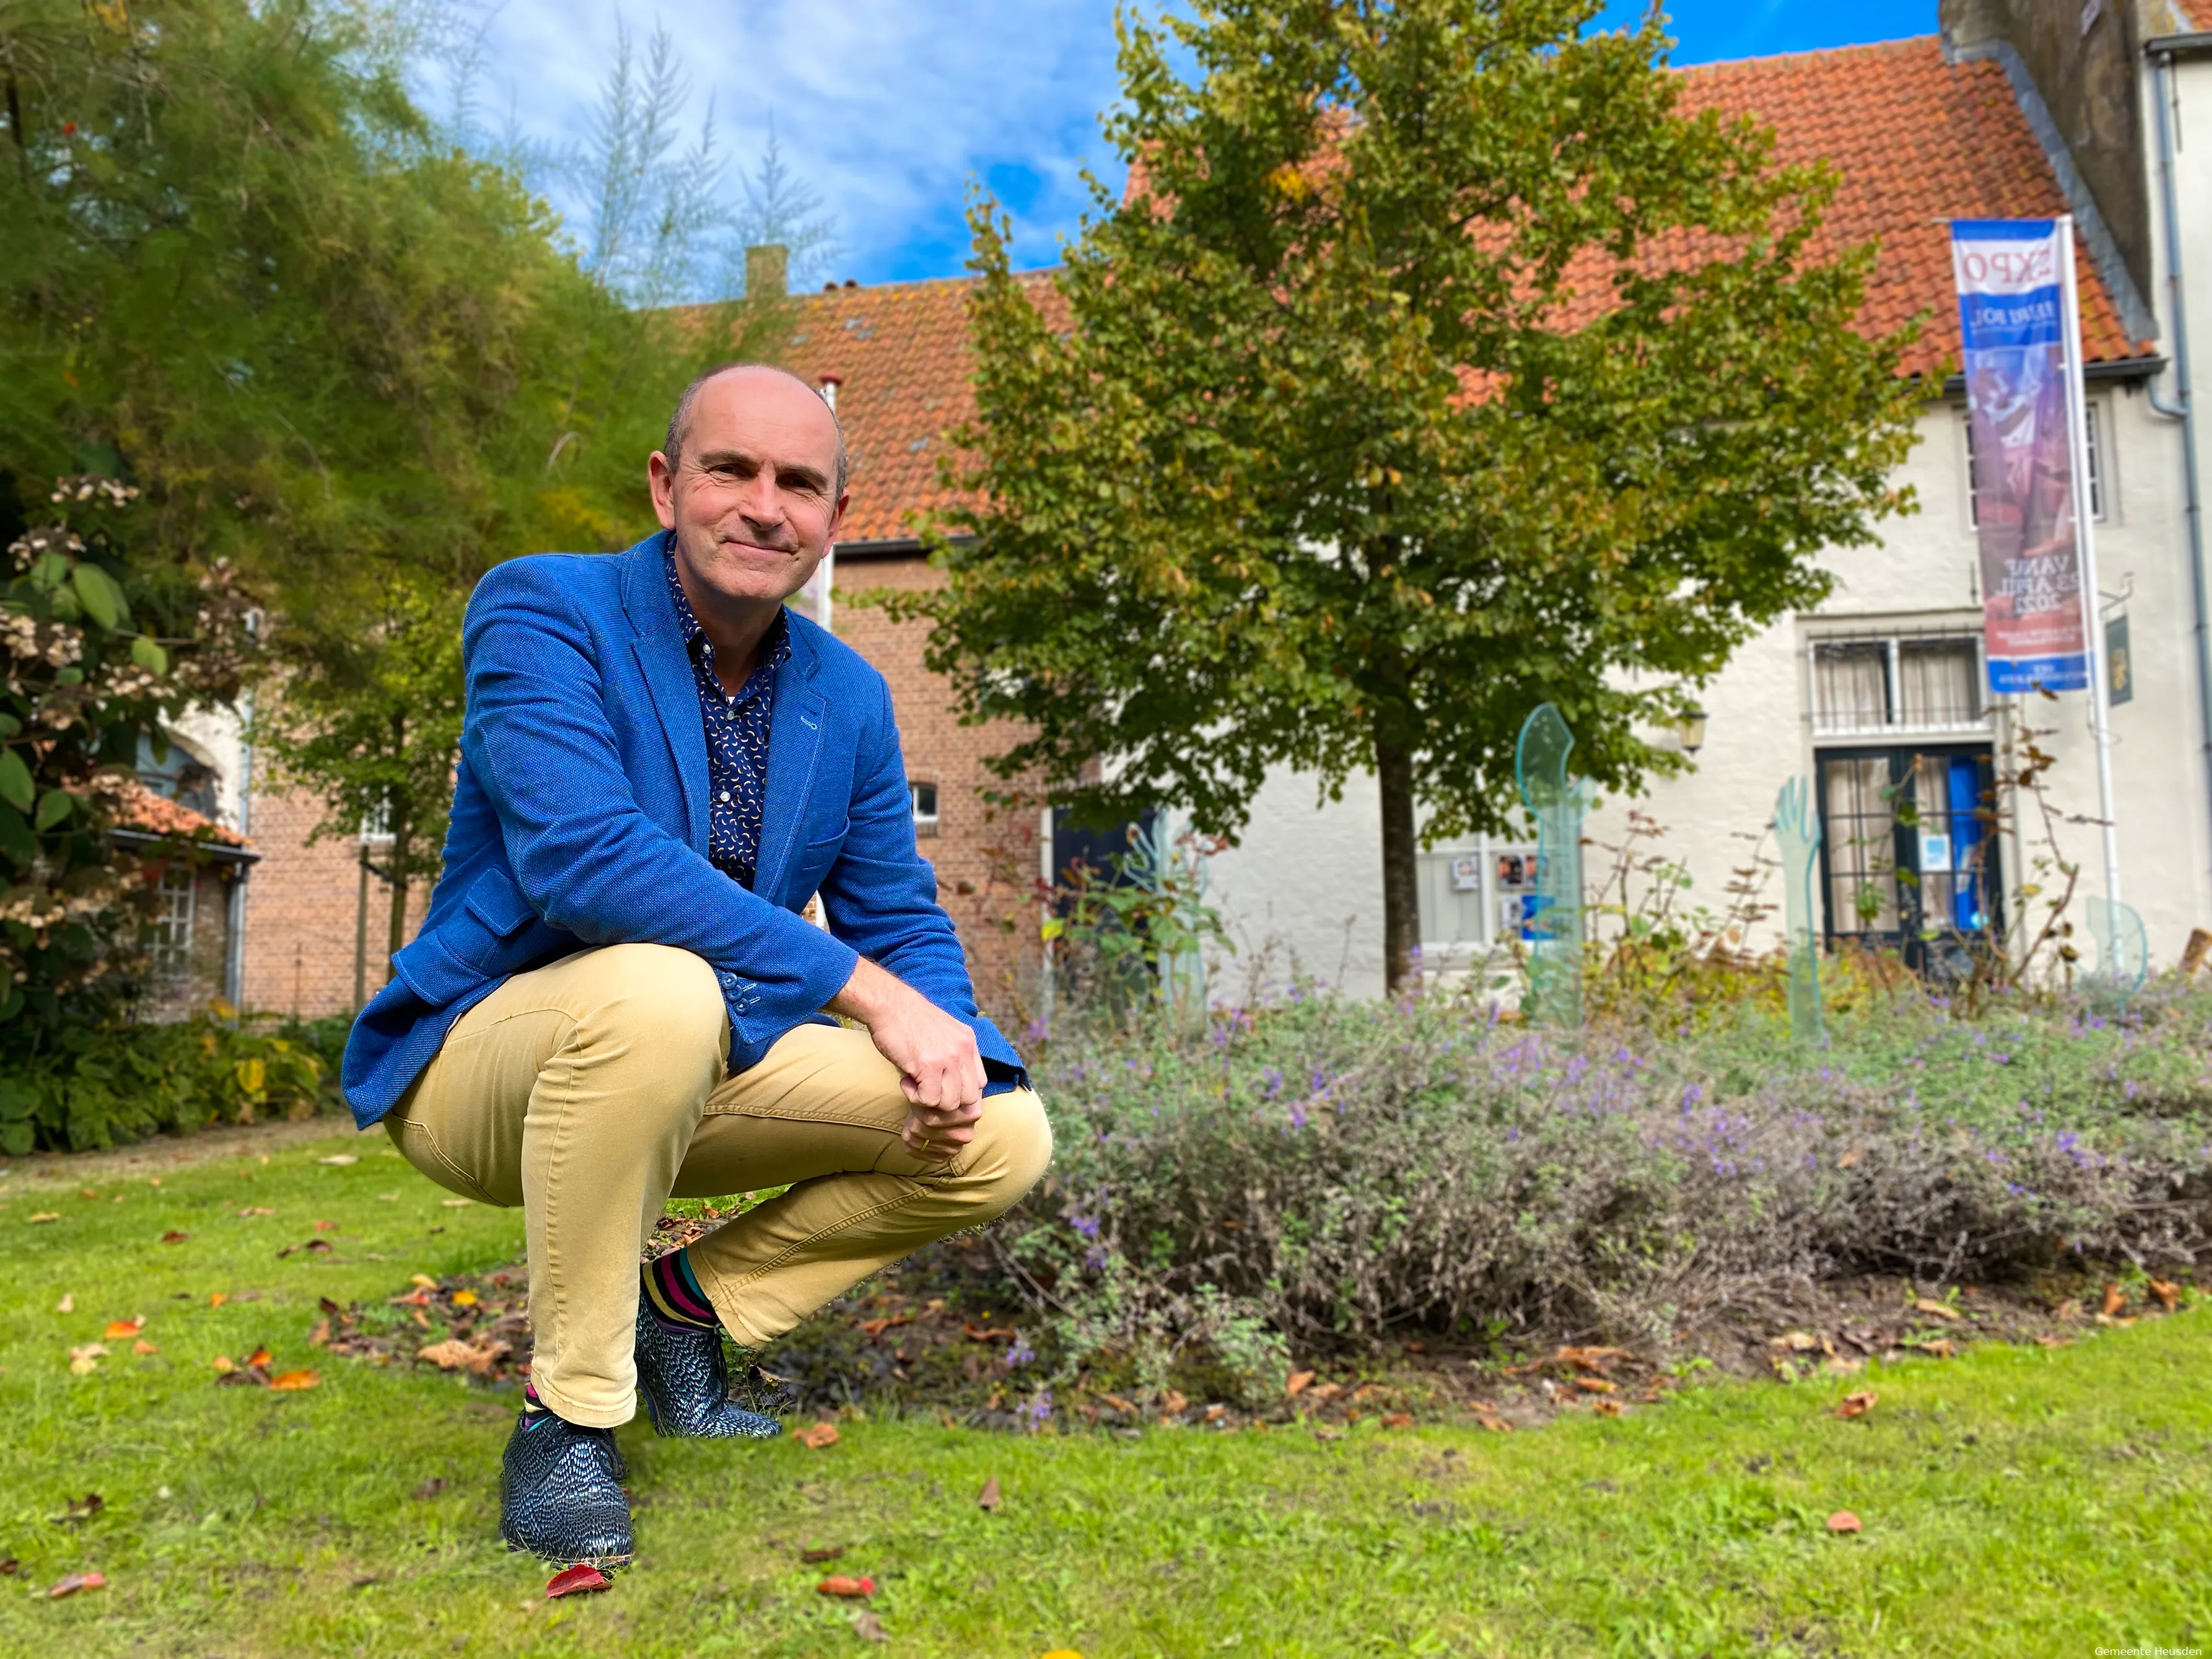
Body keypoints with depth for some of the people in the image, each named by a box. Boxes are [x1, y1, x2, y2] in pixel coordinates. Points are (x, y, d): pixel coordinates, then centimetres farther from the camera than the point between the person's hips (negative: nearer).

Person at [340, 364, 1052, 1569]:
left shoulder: (849, 697, 3)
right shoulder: (542, 609, -15)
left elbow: (901, 918, 5)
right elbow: (581, 853, -31)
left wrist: (948, 1045, -19)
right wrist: (866, 986, -32)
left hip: (701, 1065, 6)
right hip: (482, 1058, -5)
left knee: (1004, 1136, -9)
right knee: (658, 992, -39)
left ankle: (687, 1301, 9)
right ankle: (566, 1413, -16)